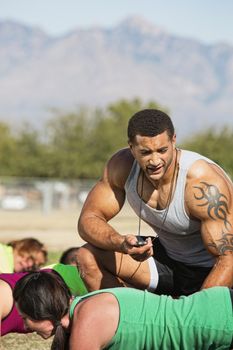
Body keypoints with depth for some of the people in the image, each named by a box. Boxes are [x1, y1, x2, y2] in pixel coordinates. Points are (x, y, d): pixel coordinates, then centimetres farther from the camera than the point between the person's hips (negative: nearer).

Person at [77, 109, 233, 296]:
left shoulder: (205, 184, -30)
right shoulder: (122, 165, -13)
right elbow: (88, 219, -9)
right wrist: (121, 243, -32)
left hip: (213, 270, -6)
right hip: (170, 259, 6)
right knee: (88, 256, -10)